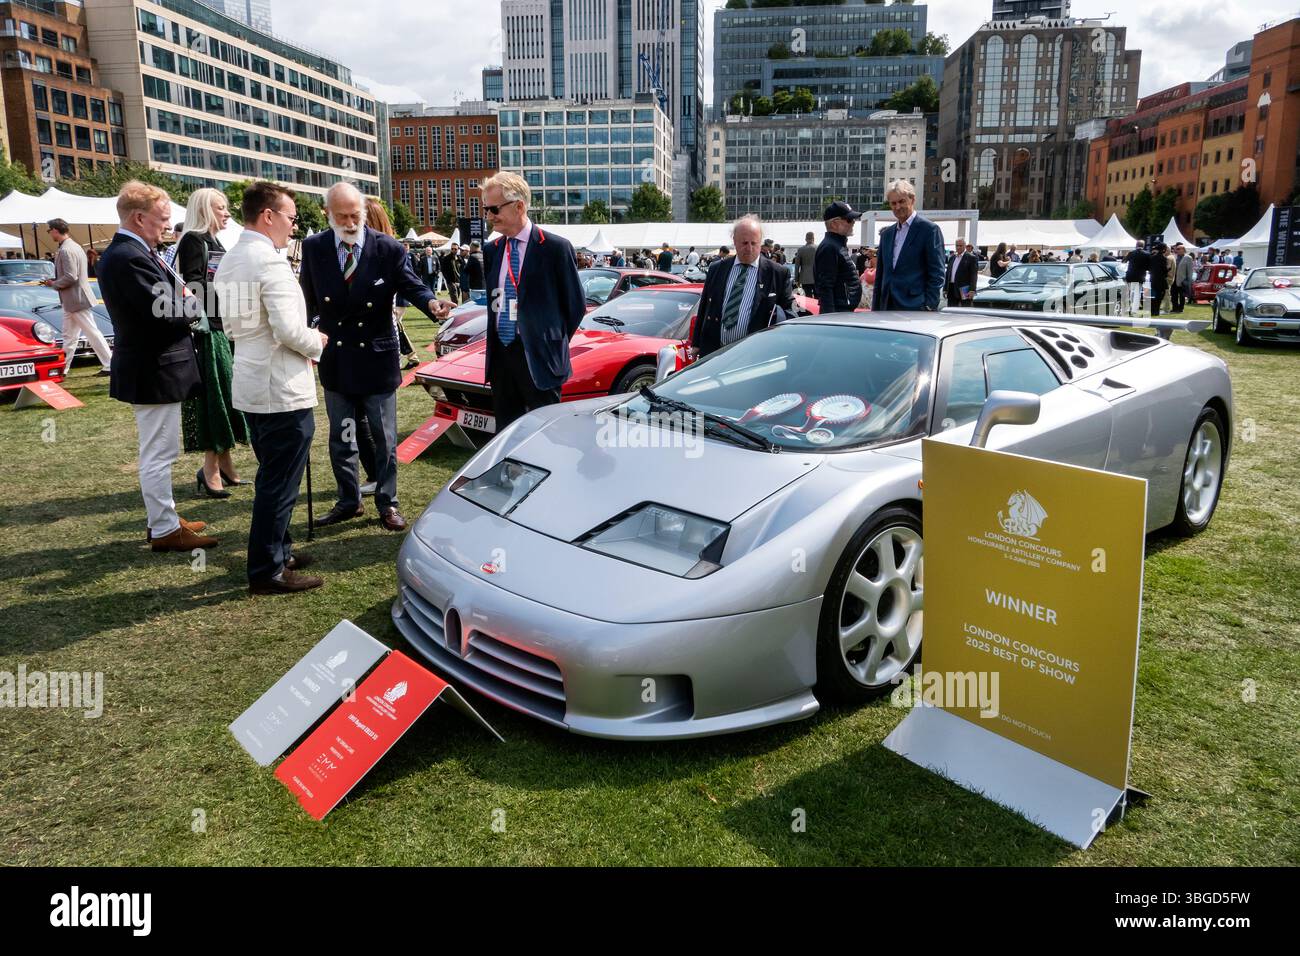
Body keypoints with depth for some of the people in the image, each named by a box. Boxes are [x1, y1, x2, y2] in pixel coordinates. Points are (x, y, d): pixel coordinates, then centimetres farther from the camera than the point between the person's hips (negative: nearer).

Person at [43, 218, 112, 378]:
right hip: (72, 300, 10)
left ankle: (110, 365, 0)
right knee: (69, 336, 13)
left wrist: (53, 284, -8)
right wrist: (54, 280, 11)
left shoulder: (65, 250, -18)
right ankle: (63, 369, 19)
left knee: (92, 334, -5)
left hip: (77, 299, -10)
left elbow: (70, 277, -23)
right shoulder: (73, 246, 13)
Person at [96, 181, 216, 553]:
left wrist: (181, 298, -4)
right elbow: (167, 312, -24)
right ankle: (165, 530, 8)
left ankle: (164, 518, 32)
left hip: (150, 366, 11)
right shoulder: (129, 257, -21)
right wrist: (196, 301, -7)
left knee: (157, 451, 20)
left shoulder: (122, 253, 12)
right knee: (158, 453, -1)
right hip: (155, 371, -11)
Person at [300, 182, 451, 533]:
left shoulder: (388, 248, -10)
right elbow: (308, 299, 4)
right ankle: (348, 501, 29)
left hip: (377, 357, -2)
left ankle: (387, 503, 20)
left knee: (384, 437, 7)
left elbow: (411, 285, -9)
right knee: (340, 437, 14)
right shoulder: (313, 247, -3)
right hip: (335, 357, 3)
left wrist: (431, 304, -31)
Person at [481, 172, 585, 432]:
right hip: (501, 354, 6)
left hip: (538, 358, -6)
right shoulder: (493, 250, 10)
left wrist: (553, 343, 0)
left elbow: (575, 304, -4)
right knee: (504, 432, 13)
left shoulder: (555, 247, -8)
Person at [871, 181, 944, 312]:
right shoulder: (886, 233, 18)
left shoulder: (929, 229, -2)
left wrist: (929, 307, -14)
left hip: (915, 308, -6)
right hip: (887, 307, 6)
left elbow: (937, 274, -6)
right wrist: (875, 308, 13)